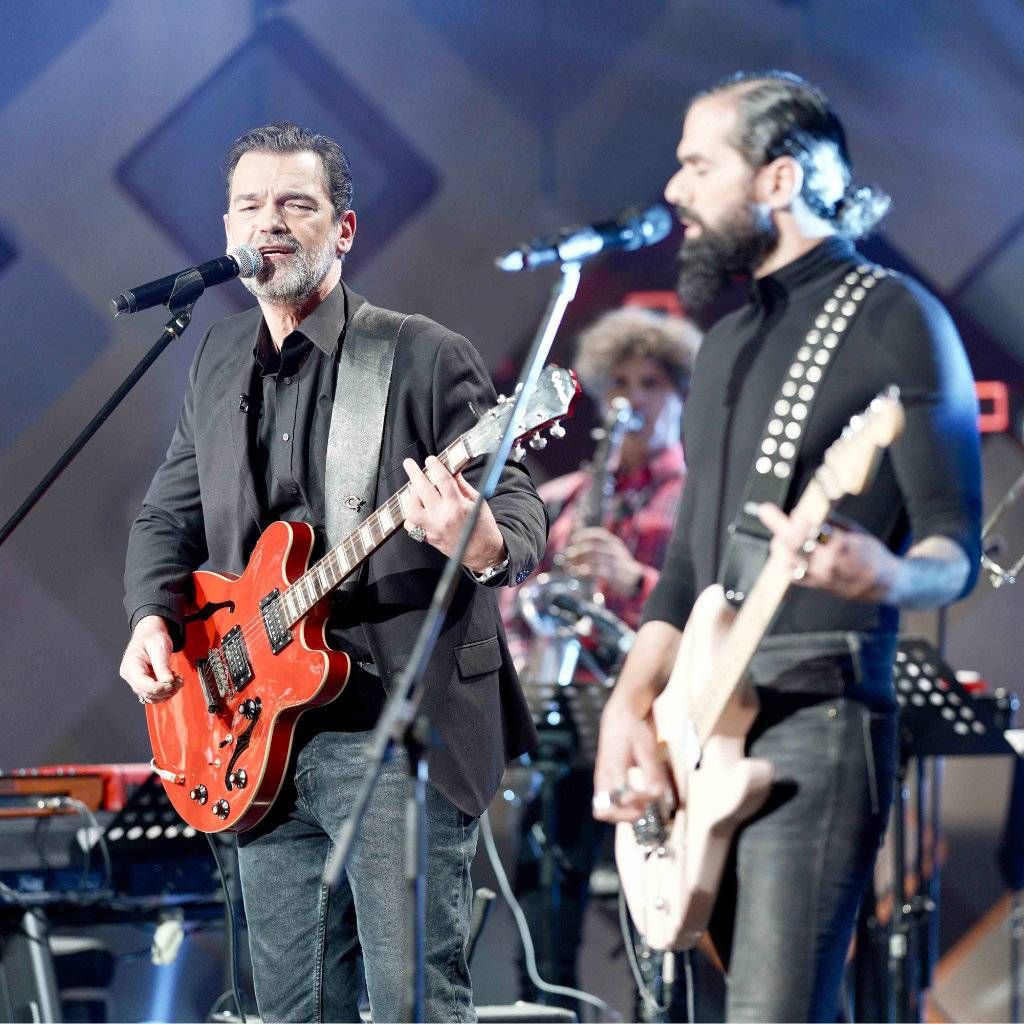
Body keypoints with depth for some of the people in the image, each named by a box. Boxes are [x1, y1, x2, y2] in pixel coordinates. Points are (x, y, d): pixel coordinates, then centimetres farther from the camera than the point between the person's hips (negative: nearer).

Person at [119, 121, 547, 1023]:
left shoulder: (426, 357, -5)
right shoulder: (220, 362, 15)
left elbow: (521, 509, -9)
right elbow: (169, 515, 23)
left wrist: (487, 547, -33)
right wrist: (153, 618, 3)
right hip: (260, 738, 6)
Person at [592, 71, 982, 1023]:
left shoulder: (894, 319, -4)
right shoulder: (727, 343, 20)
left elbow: (957, 550, -8)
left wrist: (884, 577, -31)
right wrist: (629, 705, 6)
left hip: (817, 718, -8)